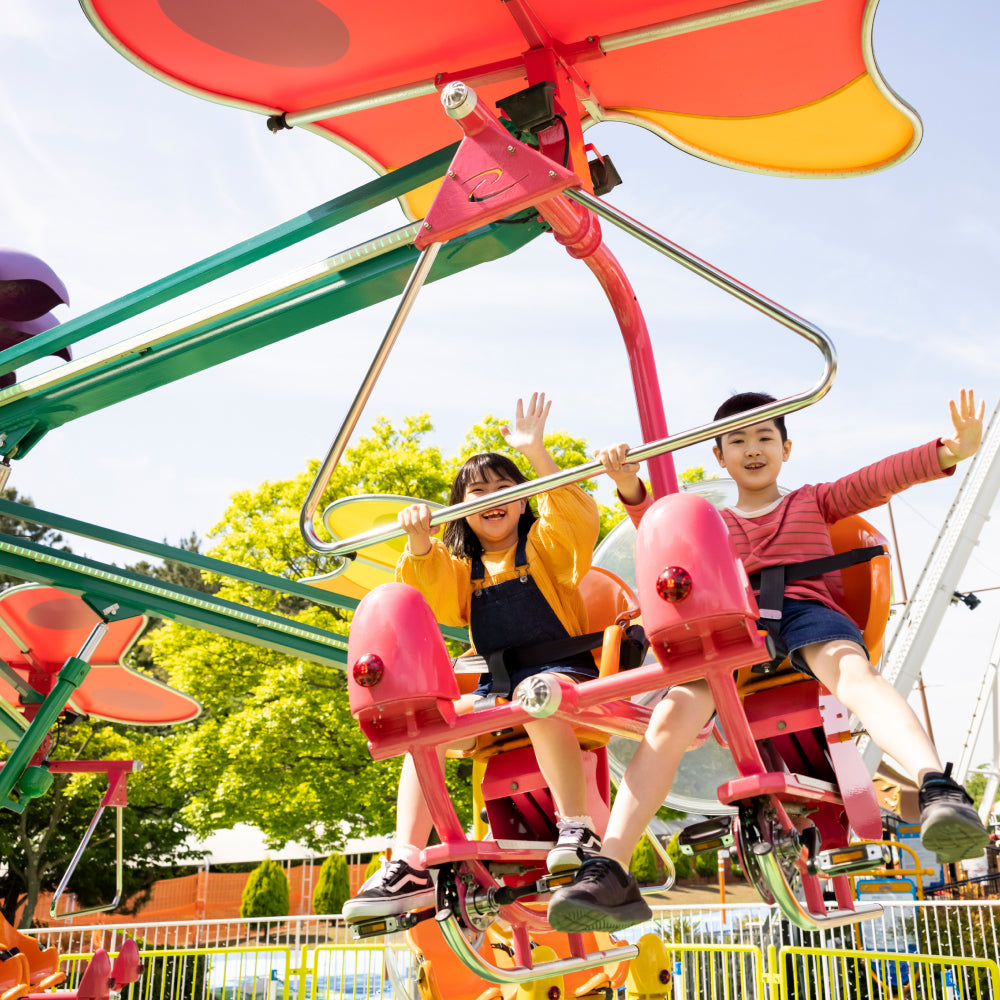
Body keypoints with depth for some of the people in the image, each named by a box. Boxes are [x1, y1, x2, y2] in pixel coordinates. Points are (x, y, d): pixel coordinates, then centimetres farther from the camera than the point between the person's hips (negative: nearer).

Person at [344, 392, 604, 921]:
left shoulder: (545, 544, 6)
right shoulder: (458, 566, 19)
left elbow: (580, 523, -16)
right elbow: (427, 604, 0)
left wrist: (536, 452, -23)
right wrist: (418, 546, -18)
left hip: (563, 671, -4)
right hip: (496, 689, 4)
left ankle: (576, 828, -38)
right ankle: (406, 867, -24)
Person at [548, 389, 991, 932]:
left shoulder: (813, 501, 29)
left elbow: (882, 477, 15)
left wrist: (952, 450, -2)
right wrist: (630, 488, -3)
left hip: (806, 610, -1)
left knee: (852, 668, -38)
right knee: (675, 711, -27)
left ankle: (938, 786, -60)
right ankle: (609, 870, -36)